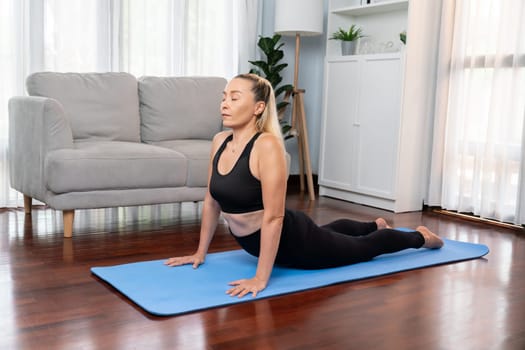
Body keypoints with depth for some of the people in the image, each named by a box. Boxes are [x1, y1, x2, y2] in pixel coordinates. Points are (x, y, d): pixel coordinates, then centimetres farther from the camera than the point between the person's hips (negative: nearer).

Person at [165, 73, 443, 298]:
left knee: (362, 248, 19)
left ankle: (419, 237, 47)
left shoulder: (267, 146, -31)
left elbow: (273, 216, -32)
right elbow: (211, 201, 2)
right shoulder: (219, 142, -9)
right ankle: (376, 225, 67)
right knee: (331, 231, 37)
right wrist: (200, 252, 6)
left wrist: (261, 278, -32)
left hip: (293, 240, -7)